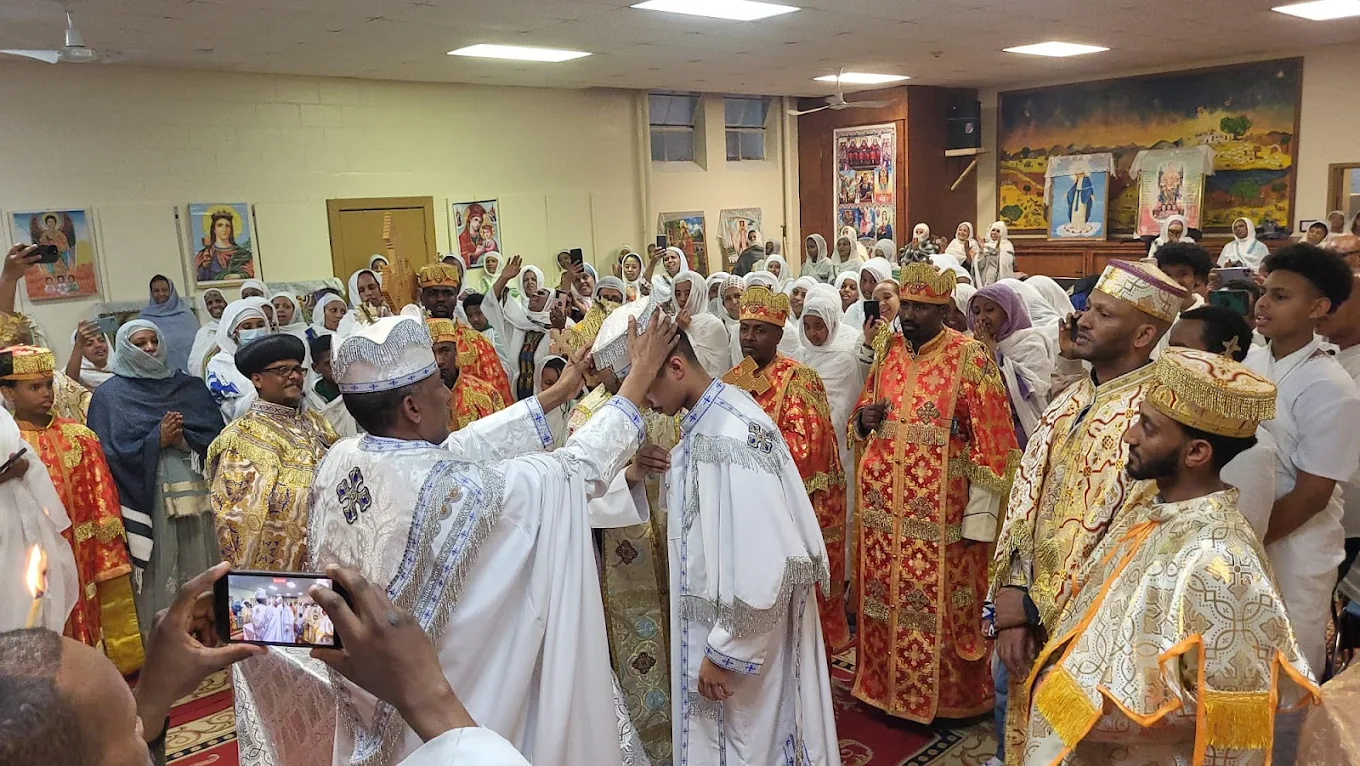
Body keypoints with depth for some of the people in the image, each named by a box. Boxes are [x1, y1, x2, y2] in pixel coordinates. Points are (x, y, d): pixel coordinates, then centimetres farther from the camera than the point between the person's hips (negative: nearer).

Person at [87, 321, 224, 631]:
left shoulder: (189, 386, 13)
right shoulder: (109, 396, 4)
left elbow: (218, 435, 5)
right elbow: (111, 454, -6)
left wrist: (184, 439, -11)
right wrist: (157, 440, -13)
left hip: (197, 495, 3)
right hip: (149, 501, -3)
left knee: (201, 573, 6)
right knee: (159, 578, 0)